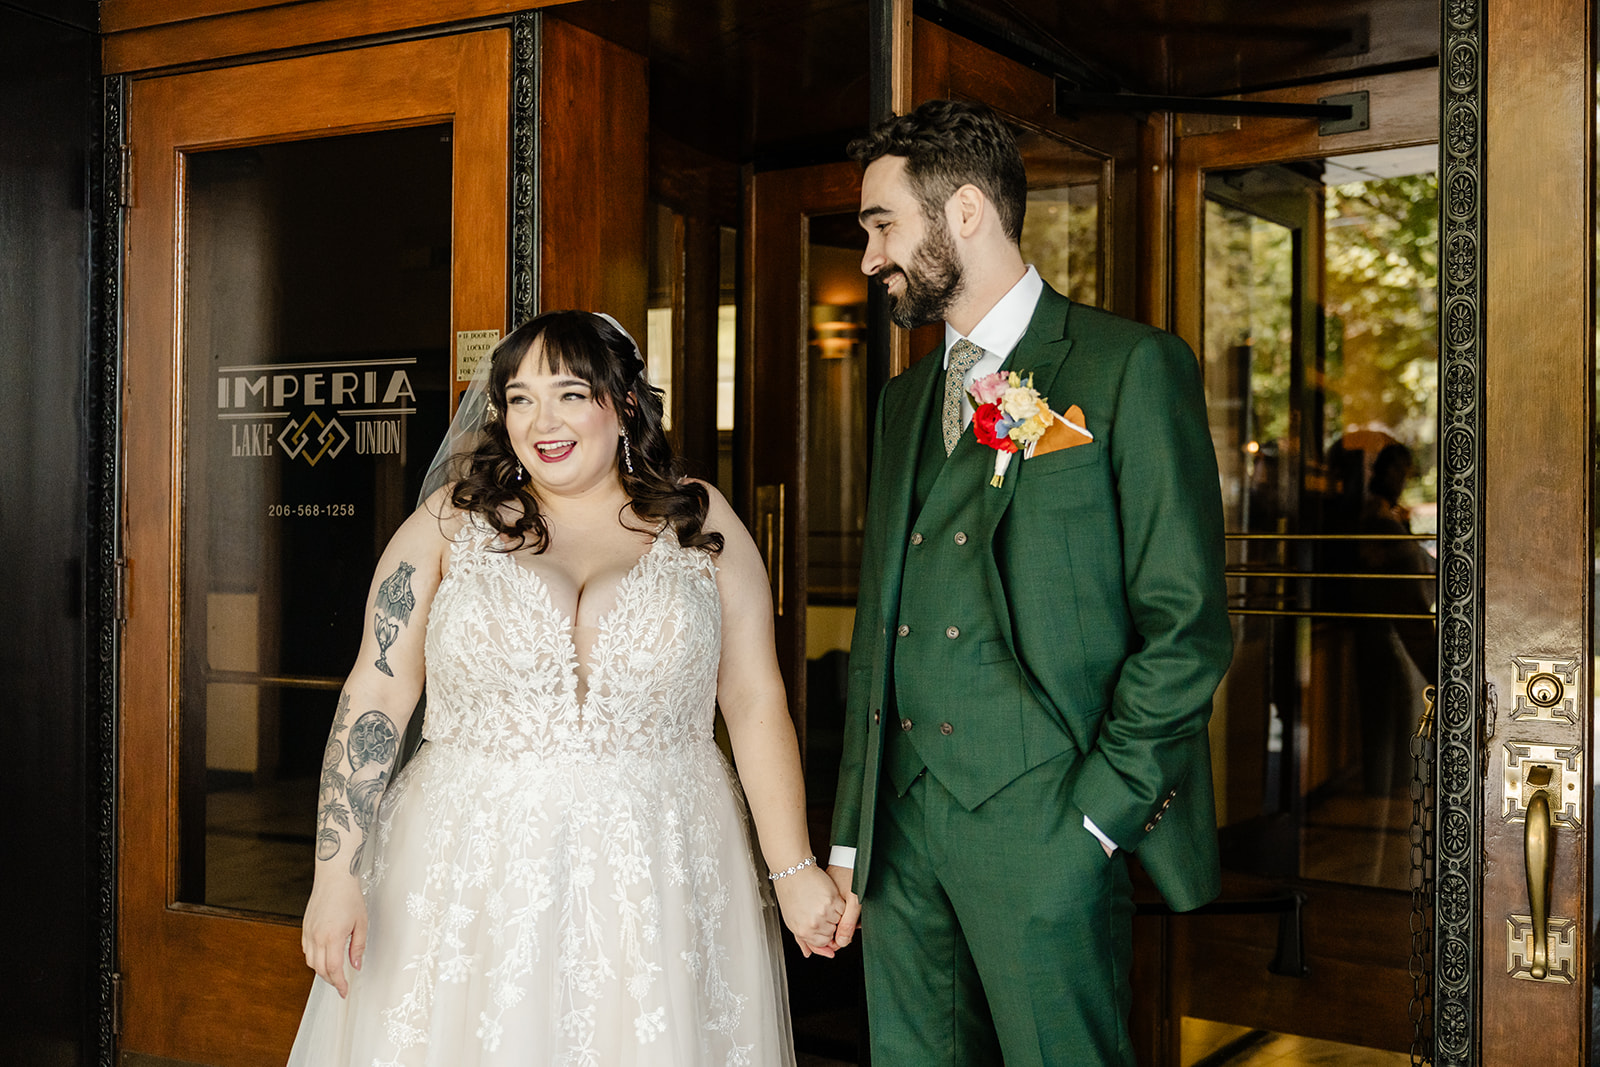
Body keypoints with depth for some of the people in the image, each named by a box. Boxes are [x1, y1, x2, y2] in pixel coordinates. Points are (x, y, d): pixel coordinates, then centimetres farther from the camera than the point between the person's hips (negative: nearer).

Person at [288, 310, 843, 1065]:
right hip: (471, 875, 0)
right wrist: (337, 874, -6)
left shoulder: (701, 524, 5)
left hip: (658, 877, 1)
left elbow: (755, 705, 2)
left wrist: (794, 869, -2)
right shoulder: (449, 525, 3)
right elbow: (375, 699, 1)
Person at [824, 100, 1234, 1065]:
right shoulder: (907, 401, 16)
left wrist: (1095, 812, -13)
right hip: (901, 829, 6)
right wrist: (850, 838, 11)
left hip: (1045, 830, -6)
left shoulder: (1132, 368, -4)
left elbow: (1188, 623, -9)